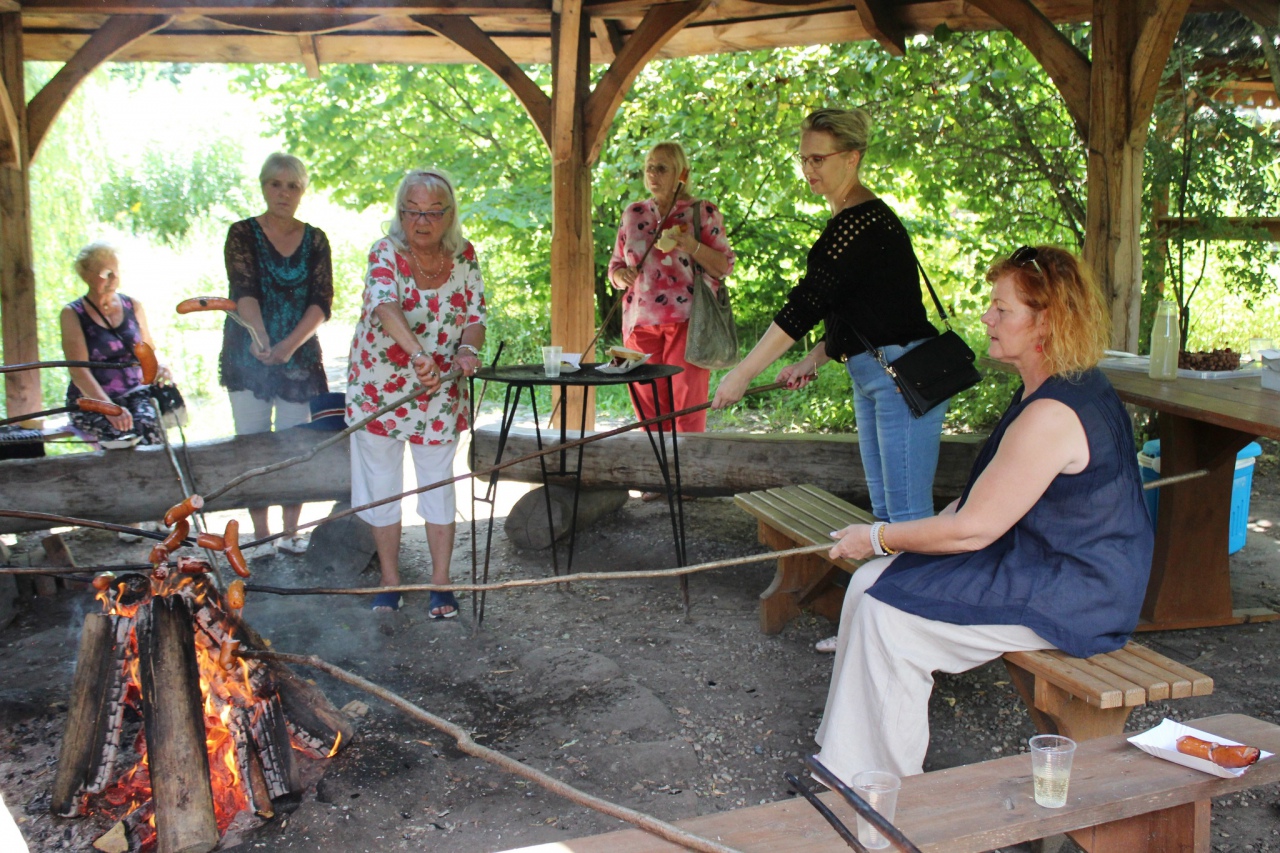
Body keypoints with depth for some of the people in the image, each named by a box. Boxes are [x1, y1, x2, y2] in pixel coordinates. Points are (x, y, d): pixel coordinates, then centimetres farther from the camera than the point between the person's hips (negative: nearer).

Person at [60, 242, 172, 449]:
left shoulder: (133, 306, 12)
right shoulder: (72, 314, 0)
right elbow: (78, 371, -11)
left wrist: (158, 369, -10)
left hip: (135, 394, 3)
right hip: (91, 401, -3)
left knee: (149, 424, -32)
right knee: (122, 432, -34)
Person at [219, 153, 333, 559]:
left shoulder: (315, 240, 4)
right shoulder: (243, 233, -2)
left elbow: (322, 301, -6)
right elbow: (244, 291, -16)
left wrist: (290, 343, -23)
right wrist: (260, 337, -35)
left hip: (300, 356, 2)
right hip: (247, 355, -1)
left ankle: (291, 532, 16)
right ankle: (260, 535, 10)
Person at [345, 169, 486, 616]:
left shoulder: (464, 256, -5)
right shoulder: (385, 253, -16)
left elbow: (476, 315, -2)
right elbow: (385, 305, -36)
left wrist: (468, 349, -25)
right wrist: (417, 352, -54)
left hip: (441, 390, 2)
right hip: (380, 386, -2)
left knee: (439, 485, 8)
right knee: (382, 487, 8)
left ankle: (440, 585, 19)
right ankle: (389, 583, 22)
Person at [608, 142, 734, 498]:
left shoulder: (703, 212, 1)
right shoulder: (633, 214, 13)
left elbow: (724, 266, -2)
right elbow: (615, 265, 18)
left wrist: (690, 245, -17)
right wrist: (620, 275, -6)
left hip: (686, 319, -4)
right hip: (641, 321, 4)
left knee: (686, 400, -4)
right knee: (647, 400, 6)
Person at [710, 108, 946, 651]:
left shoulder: (864, 221, -18)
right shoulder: (850, 219, 14)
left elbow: (806, 303, -21)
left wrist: (743, 374, -20)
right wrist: (814, 361, 13)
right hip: (872, 379, 11)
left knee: (908, 515, -5)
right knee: (885, 512, 15)